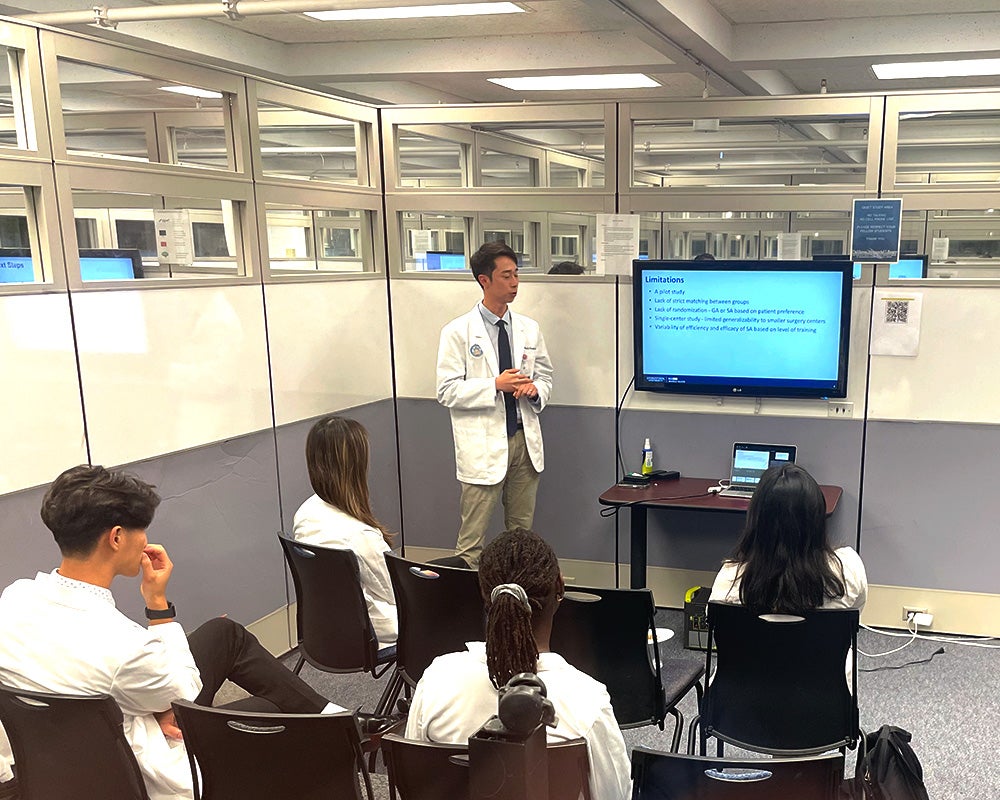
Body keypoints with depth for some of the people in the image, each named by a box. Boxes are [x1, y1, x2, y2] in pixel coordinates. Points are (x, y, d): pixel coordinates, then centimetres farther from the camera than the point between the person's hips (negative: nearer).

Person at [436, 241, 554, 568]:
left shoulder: (529, 329, 7)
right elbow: (447, 391, -11)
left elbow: (545, 376, 16)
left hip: (524, 440, 5)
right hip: (484, 445, -5)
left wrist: (535, 389, -7)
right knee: (472, 536, -1)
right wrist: (495, 385, -21)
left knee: (522, 529, 15)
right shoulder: (458, 332, -8)